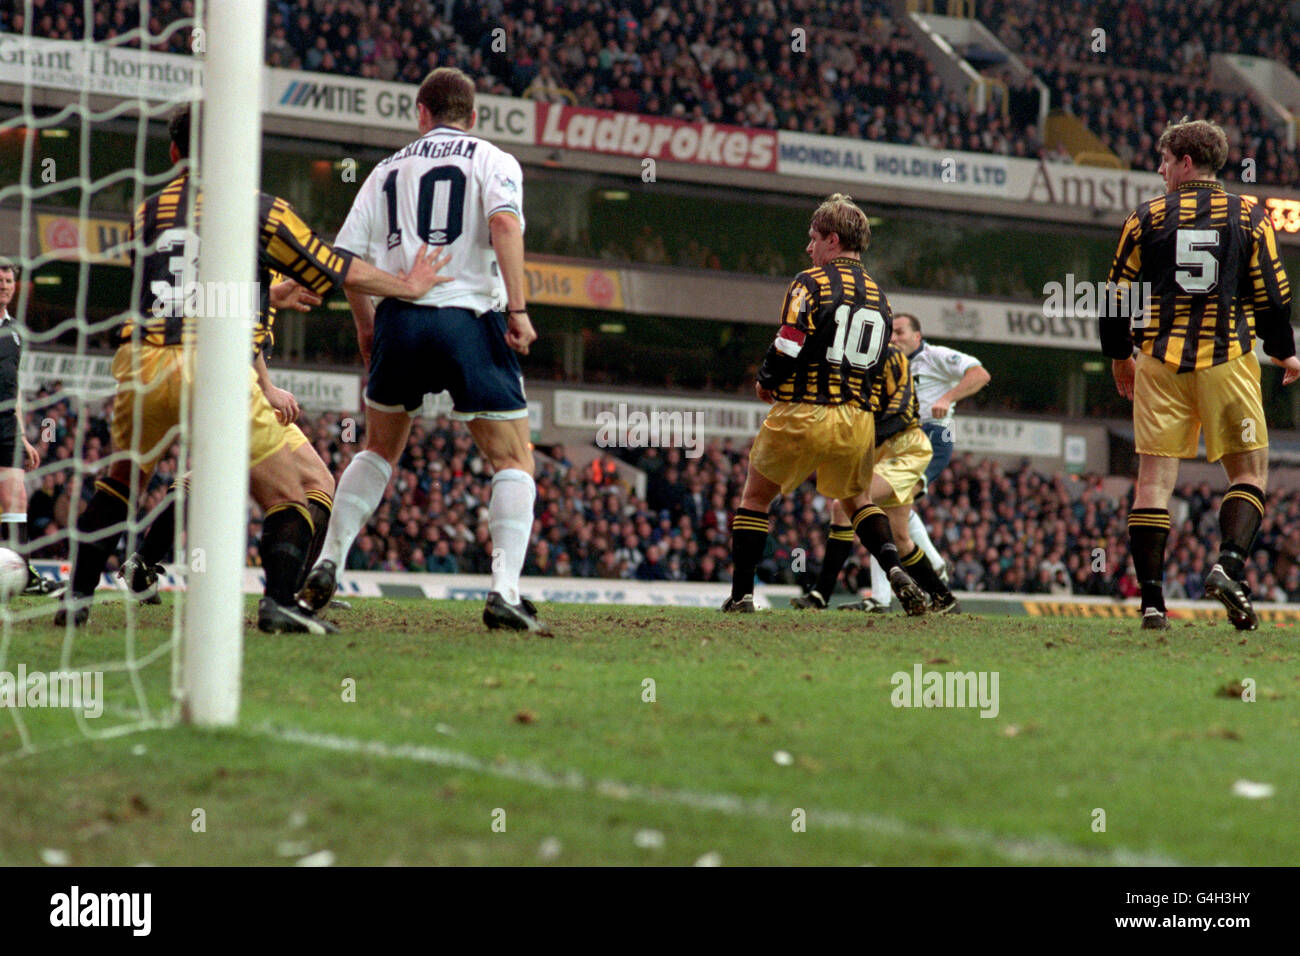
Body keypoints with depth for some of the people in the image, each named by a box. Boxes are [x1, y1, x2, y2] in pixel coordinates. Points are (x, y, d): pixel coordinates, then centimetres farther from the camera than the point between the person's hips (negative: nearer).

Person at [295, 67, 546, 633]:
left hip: (399, 317, 4)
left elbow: (345, 257, 12)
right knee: (513, 462, 3)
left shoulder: (389, 169, 17)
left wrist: (366, 327, 25)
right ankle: (505, 591, -12)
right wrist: (518, 308, -15)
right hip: (470, 319, -4)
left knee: (380, 450, 24)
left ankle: (327, 567, 18)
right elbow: (504, 223, -15)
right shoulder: (492, 161, 6)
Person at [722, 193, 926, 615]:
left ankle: (742, 594, 10)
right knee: (858, 500, 23)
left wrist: (766, 382, 5)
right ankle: (894, 569, -2)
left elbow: (788, 347, -14)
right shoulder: (878, 296, 12)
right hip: (857, 419, 5)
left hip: (801, 414, -5)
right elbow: (874, 365, 15)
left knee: (755, 497, 13)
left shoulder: (811, 282, -8)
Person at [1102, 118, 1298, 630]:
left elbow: (1118, 295, 6)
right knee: (1250, 471, 8)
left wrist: (1120, 357, 22)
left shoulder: (1146, 217, 3)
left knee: (1154, 476, 3)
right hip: (1229, 360, -1)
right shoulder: (1247, 215, 3)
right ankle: (1230, 564, -15)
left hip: (1161, 361, 1)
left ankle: (1152, 598, -3)